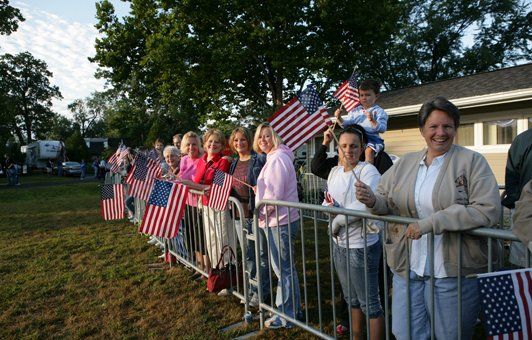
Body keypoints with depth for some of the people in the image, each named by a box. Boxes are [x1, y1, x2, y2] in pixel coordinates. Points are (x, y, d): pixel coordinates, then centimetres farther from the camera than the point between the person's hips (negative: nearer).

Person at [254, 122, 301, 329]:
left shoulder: (277, 157, -16)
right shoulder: (274, 157, 17)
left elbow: (275, 194, -21)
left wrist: (261, 211, -9)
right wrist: (260, 190, 11)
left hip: (280, 221, -11)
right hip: (278, 220, 11)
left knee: (283, 269, 1)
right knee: (285, 267, 19)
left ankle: (287, 315, 14)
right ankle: (292, 309, 33)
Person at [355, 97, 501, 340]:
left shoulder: (472, 162, -5)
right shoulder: (405, 163, 7)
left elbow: (488, 209, -17)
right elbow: (386, 202, 11)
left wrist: (431, 223, -22)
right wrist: (372, 200, -13)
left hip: (453, 272, -3)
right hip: (407, 268, 3)